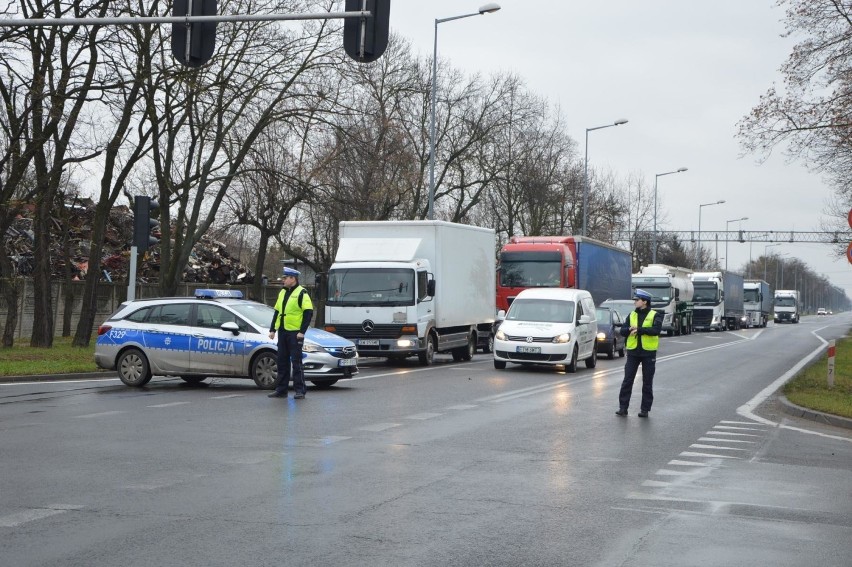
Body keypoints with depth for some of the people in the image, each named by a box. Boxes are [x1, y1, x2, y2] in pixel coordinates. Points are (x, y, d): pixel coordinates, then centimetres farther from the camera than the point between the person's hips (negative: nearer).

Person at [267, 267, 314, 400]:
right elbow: (277, 312, 21)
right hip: (282, 332, 7)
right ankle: (281, 389, 15)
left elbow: (308, 313, -13)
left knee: (296, 361, -6)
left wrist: (302, 331, -17)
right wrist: (272, 329, 14)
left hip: (295, 333, -7)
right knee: (282, 361, 9)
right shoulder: (282, 292, 15)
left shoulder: (301, 293, -7)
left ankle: (300, 390, -1)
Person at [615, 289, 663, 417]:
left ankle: (645, 409, 12)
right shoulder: (631, 315, 10)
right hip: (633, 352, 3)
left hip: (648, 353, -3)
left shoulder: (655, 315, -3)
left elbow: (656, 330, -20)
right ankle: (623, 407, 3)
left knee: (647, 382, 5)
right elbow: (622, 331, 2)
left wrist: (639, 329, -23)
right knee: (627, 380, 0)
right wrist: (630, 329, -19)